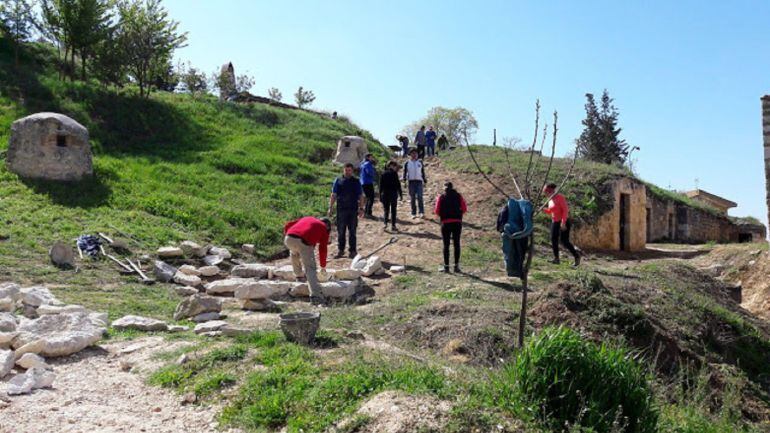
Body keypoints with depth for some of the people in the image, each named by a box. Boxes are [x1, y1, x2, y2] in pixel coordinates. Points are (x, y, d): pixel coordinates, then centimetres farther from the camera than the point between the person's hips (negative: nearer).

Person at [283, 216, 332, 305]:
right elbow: (322, 248, 22)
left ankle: (299, 275, 45)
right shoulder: (324, 229, 24)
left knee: (294, 252, 38)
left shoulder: (306, 218, 36)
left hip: (288, 238, 4)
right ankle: (315, 295, -12)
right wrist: (323, 265, 33)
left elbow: (287, 225, 28)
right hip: (304, 242, -4)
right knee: (310, 268, -1)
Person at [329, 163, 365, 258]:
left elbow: (361, 196, 7)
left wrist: (361, 208, 0)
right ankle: (340, 250, 16)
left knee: (352, 231, 6)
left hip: (353, 210, 0)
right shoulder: (338, 181, 5)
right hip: (341, 209, 0)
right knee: (340, 231, 5)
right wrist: (330, 208, 1)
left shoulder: (356, 182, 6)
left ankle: (353, 251, 14)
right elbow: (333, 195, 6)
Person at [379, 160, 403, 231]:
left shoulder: (383, 174, 7)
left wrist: (380, 196, 11)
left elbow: (381, 186, 7)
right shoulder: (394, 174, -6)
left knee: (386, 210, 11)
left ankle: (385, 224, -4)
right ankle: (393, 226, 4)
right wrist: (400, 194, -3)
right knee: (393, 210, 4)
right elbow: (398, 185, -8)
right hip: (393, 194, -3)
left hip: (385, 194, 4)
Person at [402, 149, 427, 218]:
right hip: (411, 181, 0)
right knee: (412, 198, 3)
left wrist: (425, 181, 12)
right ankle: (414, 213, 9)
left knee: (419, 197, -15)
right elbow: (405, 172, 6)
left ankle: (422, 212, -14)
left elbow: (423, 172, 16)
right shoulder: (407, 163, 7)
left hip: (419, 181, 0)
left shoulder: (420, 162, 11)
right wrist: (404, 180, -10)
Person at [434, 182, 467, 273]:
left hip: (445, 223, -1)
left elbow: (437, 211, -5)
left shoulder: (441, 197, -1)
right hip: (457, 222, 1)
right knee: (457, 244, 8)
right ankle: (456, 266, 7)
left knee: (446, 245, 5)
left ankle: (446, 266, 6)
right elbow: (464, 209, -2)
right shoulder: (458, 196, 3)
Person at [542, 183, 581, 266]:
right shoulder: (550, 200, 8)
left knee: (564, 241, -11)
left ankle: (576, 256, 5)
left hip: (564, 222, -8)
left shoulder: (560, 197, -15)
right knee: (553, 240, -1)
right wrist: (543, 210, 0)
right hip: (554, 222, 8)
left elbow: (565, 210, -19)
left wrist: (563, 222, -25)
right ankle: (556, 258, 4)